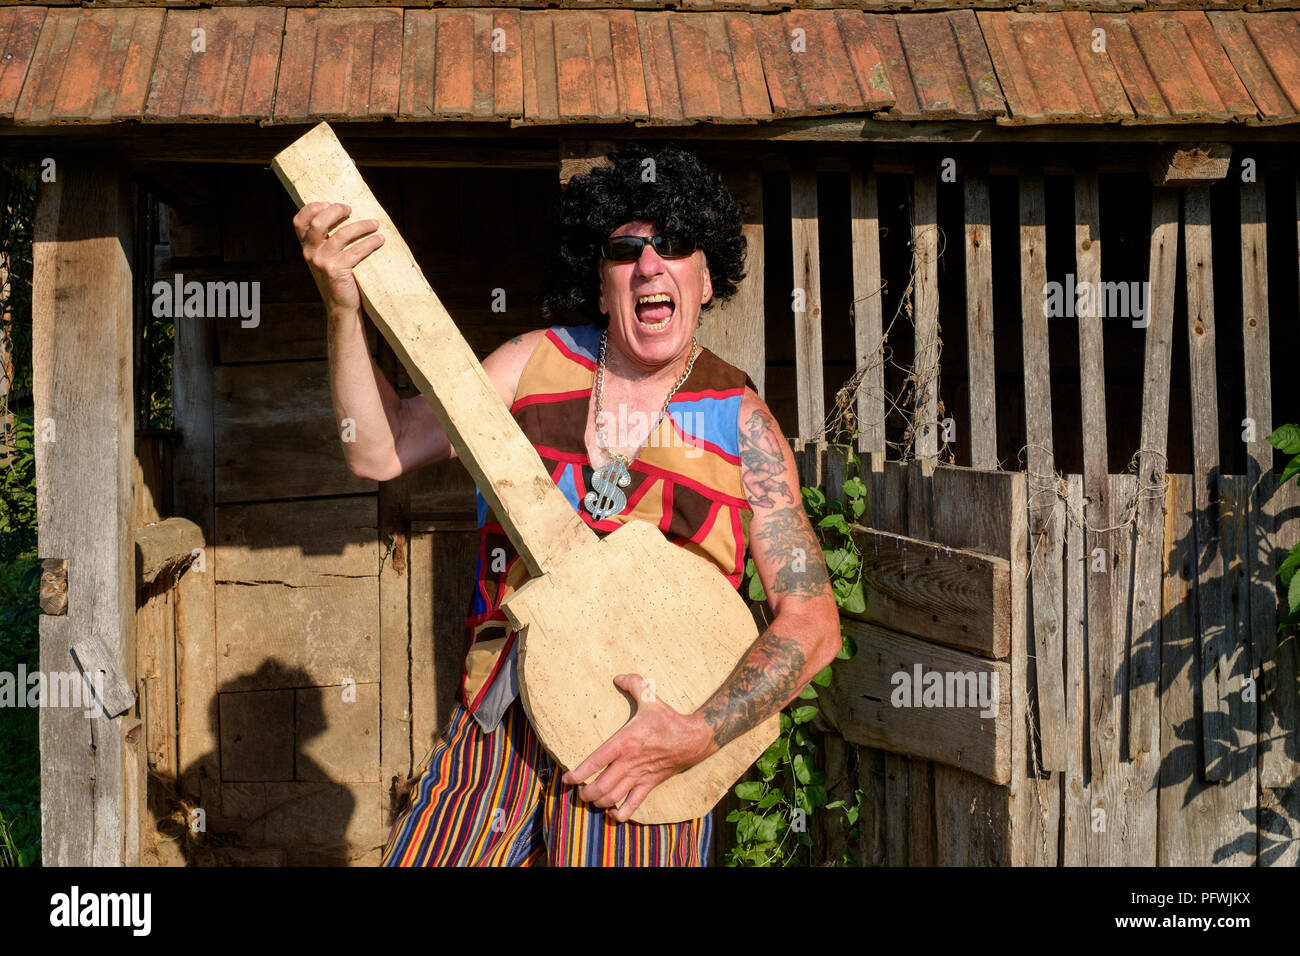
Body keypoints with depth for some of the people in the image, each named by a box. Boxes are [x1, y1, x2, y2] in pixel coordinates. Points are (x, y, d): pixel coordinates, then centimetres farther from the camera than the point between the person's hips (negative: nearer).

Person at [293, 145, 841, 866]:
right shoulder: (539, 361, 4)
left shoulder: (740, 421, -3)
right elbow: (379, 451, -2)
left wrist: (697, 736, -18)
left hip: (645, 737, -2)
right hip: (496, 725, 2)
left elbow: (812, 620, -6)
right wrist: (344, 307, -14)